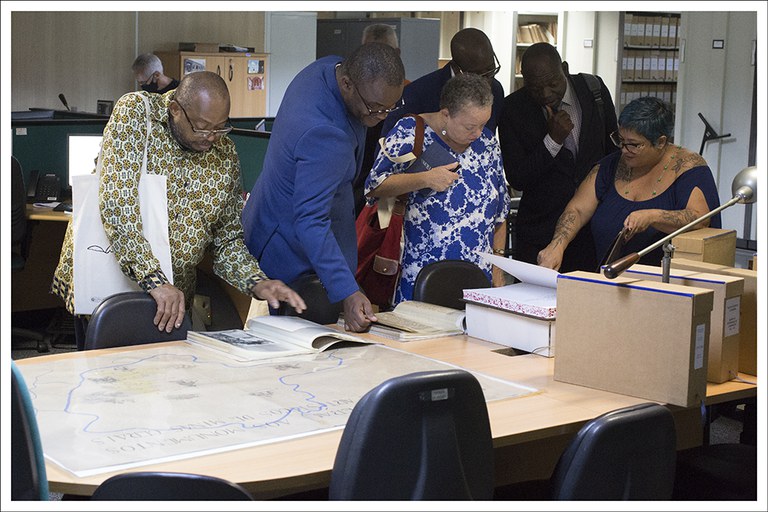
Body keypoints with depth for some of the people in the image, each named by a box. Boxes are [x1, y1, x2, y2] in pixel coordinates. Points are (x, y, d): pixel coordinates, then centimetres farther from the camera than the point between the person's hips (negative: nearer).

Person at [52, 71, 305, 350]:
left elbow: (228, 238, 7)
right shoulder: (135, 112, -14)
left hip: (171, 297, 4)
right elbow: (118, 204, -26)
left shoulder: (224, 153, 0)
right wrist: (155, 279, -33)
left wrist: (257, 283, -12)